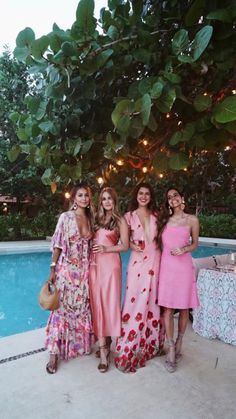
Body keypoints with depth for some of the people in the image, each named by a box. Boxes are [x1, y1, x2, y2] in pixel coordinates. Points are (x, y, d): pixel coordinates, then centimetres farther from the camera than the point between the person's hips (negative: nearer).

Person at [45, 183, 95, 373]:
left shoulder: (90, 218, 7)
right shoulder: (66, 217, -7)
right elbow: (57, 245, -7)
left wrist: (89, 267, 10)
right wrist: (53, 269, -10)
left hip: (84, 269, 5)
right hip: (66, 268, -4)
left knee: (81, 307, 13)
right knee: (62, 308, -1)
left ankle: (79, 345, 31)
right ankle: (55, 353, 11)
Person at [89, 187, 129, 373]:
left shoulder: (120, 220, 1)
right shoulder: (98, 219, 16)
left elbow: (125, 246, -3)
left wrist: (106, 249, -13)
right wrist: (92, 250, 0)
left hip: (110, 264, -5)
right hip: (95, 264, 5)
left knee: (109, 302, -1)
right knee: (96, 303, 3)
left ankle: (107, 341, 14)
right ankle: (103, 348, 12)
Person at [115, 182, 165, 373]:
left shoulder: (156, 215, 9)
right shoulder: (129, 216, 3)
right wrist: (132, 245, -9)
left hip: (155, 259, 2)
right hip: (137, 260, -2)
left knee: (152, 299, 9)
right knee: (136, 300, -3)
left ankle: (151, 342, 27)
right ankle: (130, 347, 10)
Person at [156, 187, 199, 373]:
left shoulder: (192, 220, 2)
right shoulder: (164, 219, 9)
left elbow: (195, 243, 9)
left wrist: (183, 249, -9)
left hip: (184, 266, -1)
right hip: (166, 266, 2)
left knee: (184, 307, 8)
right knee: (168, 308, 0)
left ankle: (179, 342, 28)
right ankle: (171, 348, 11)